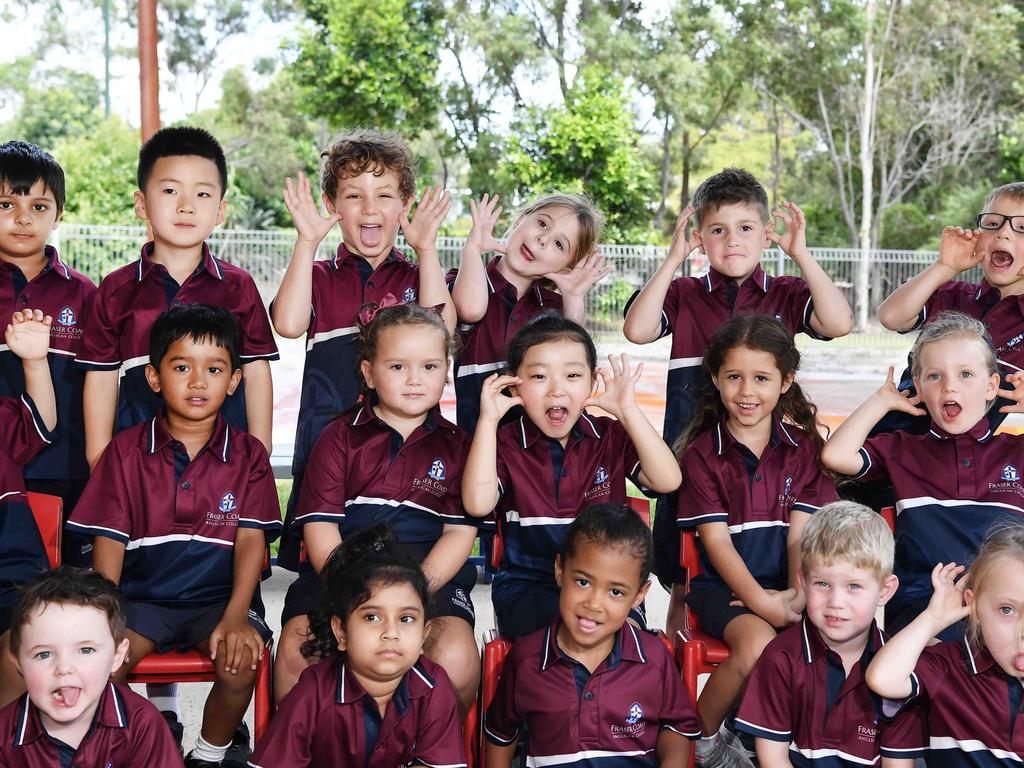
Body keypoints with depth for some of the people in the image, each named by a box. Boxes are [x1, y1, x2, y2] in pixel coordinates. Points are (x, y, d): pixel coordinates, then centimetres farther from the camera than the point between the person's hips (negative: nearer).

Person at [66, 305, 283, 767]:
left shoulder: (247, 455, 4)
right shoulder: (126, 451, 5)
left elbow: (251, 540, -4)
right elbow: (109, 540, 1)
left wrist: (236, 616, -19)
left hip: (219, 598, 0)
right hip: (142, 596, 1)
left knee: (241, 660, -28)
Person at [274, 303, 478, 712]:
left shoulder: (455, 444, 12)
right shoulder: (339, 437, 11)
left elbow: (460, 532, 4)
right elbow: (320, 527, 2)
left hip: (431, 576, 0)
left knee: (455, 657, -28)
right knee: (296, 647, -28)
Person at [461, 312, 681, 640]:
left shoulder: (611, 437, 5)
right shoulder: (505, 444, 1)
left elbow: (667, 481, -10)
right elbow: (478, 504, -18)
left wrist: (628, 411, -16)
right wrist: (488, 420, -17)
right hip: (527, 587, -2)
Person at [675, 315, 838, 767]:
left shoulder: (803, 446, 8)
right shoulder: (702, 453, 0)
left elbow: (800, 531, 0)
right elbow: (716, 539, -8)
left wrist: (798, 594, -18)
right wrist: (761, 601, -20)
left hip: (785, 583, 3)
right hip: (724, 585, -2)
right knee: (757, 644, -31)